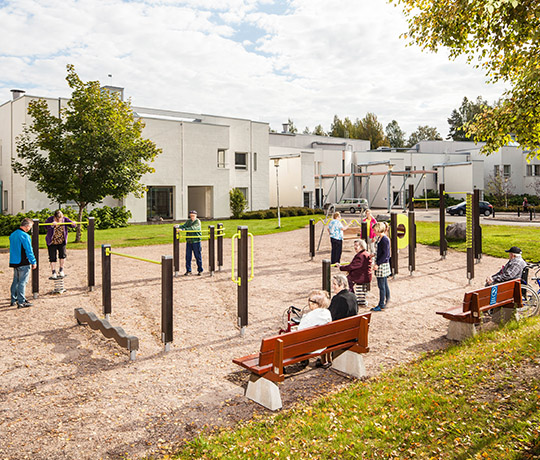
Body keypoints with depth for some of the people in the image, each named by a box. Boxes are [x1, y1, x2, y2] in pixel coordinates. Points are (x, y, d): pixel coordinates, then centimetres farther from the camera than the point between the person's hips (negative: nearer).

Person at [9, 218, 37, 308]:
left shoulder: (12, 235, 10)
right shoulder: (25, 236, -17)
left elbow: (12, 249, 18)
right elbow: (29, 250, -17)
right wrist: (33, 262, -8)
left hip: (14, 262, 8)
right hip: (23, 263, -8)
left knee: (15, 281, 17)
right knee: (22, 282, -3)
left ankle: (14, 300, 24)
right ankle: (21, 302, 0)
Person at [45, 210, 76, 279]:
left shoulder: (65, 219, -6)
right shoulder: (50, 219, -12)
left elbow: (73, 225, -6)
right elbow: (46, 225, -28)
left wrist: (73, 224, -30)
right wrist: (52, 224, -47)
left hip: (62, 241, 1)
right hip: (52, 242, -1)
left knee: (62, 254, -15)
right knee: (52, 257, 1)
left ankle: (61, 270, 5)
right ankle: (54, 273, 14)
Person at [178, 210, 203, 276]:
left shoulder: (198, 222, -6)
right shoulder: (188, 221, 13)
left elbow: (193, 228, -22)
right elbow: (184, 226, -1)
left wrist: (185, 229, -33)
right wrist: (178, 228, -22)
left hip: (196, 241, -5)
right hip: (189, 241, 5)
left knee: (198, 256, 2)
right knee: (188, 256, 6)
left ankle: (200, 270, 13)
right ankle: (188, 270, 16)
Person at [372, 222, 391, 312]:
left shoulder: (385, 240, -18)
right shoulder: (379, 238, 11)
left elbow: (385, 254, -20)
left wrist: (377, 264, -21)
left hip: (383, 264, -9)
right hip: (381, 264, 9)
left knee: (381, 285, -3)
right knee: (385, 285, 18)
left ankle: (381, 305, 5)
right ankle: (386, 300, 29)